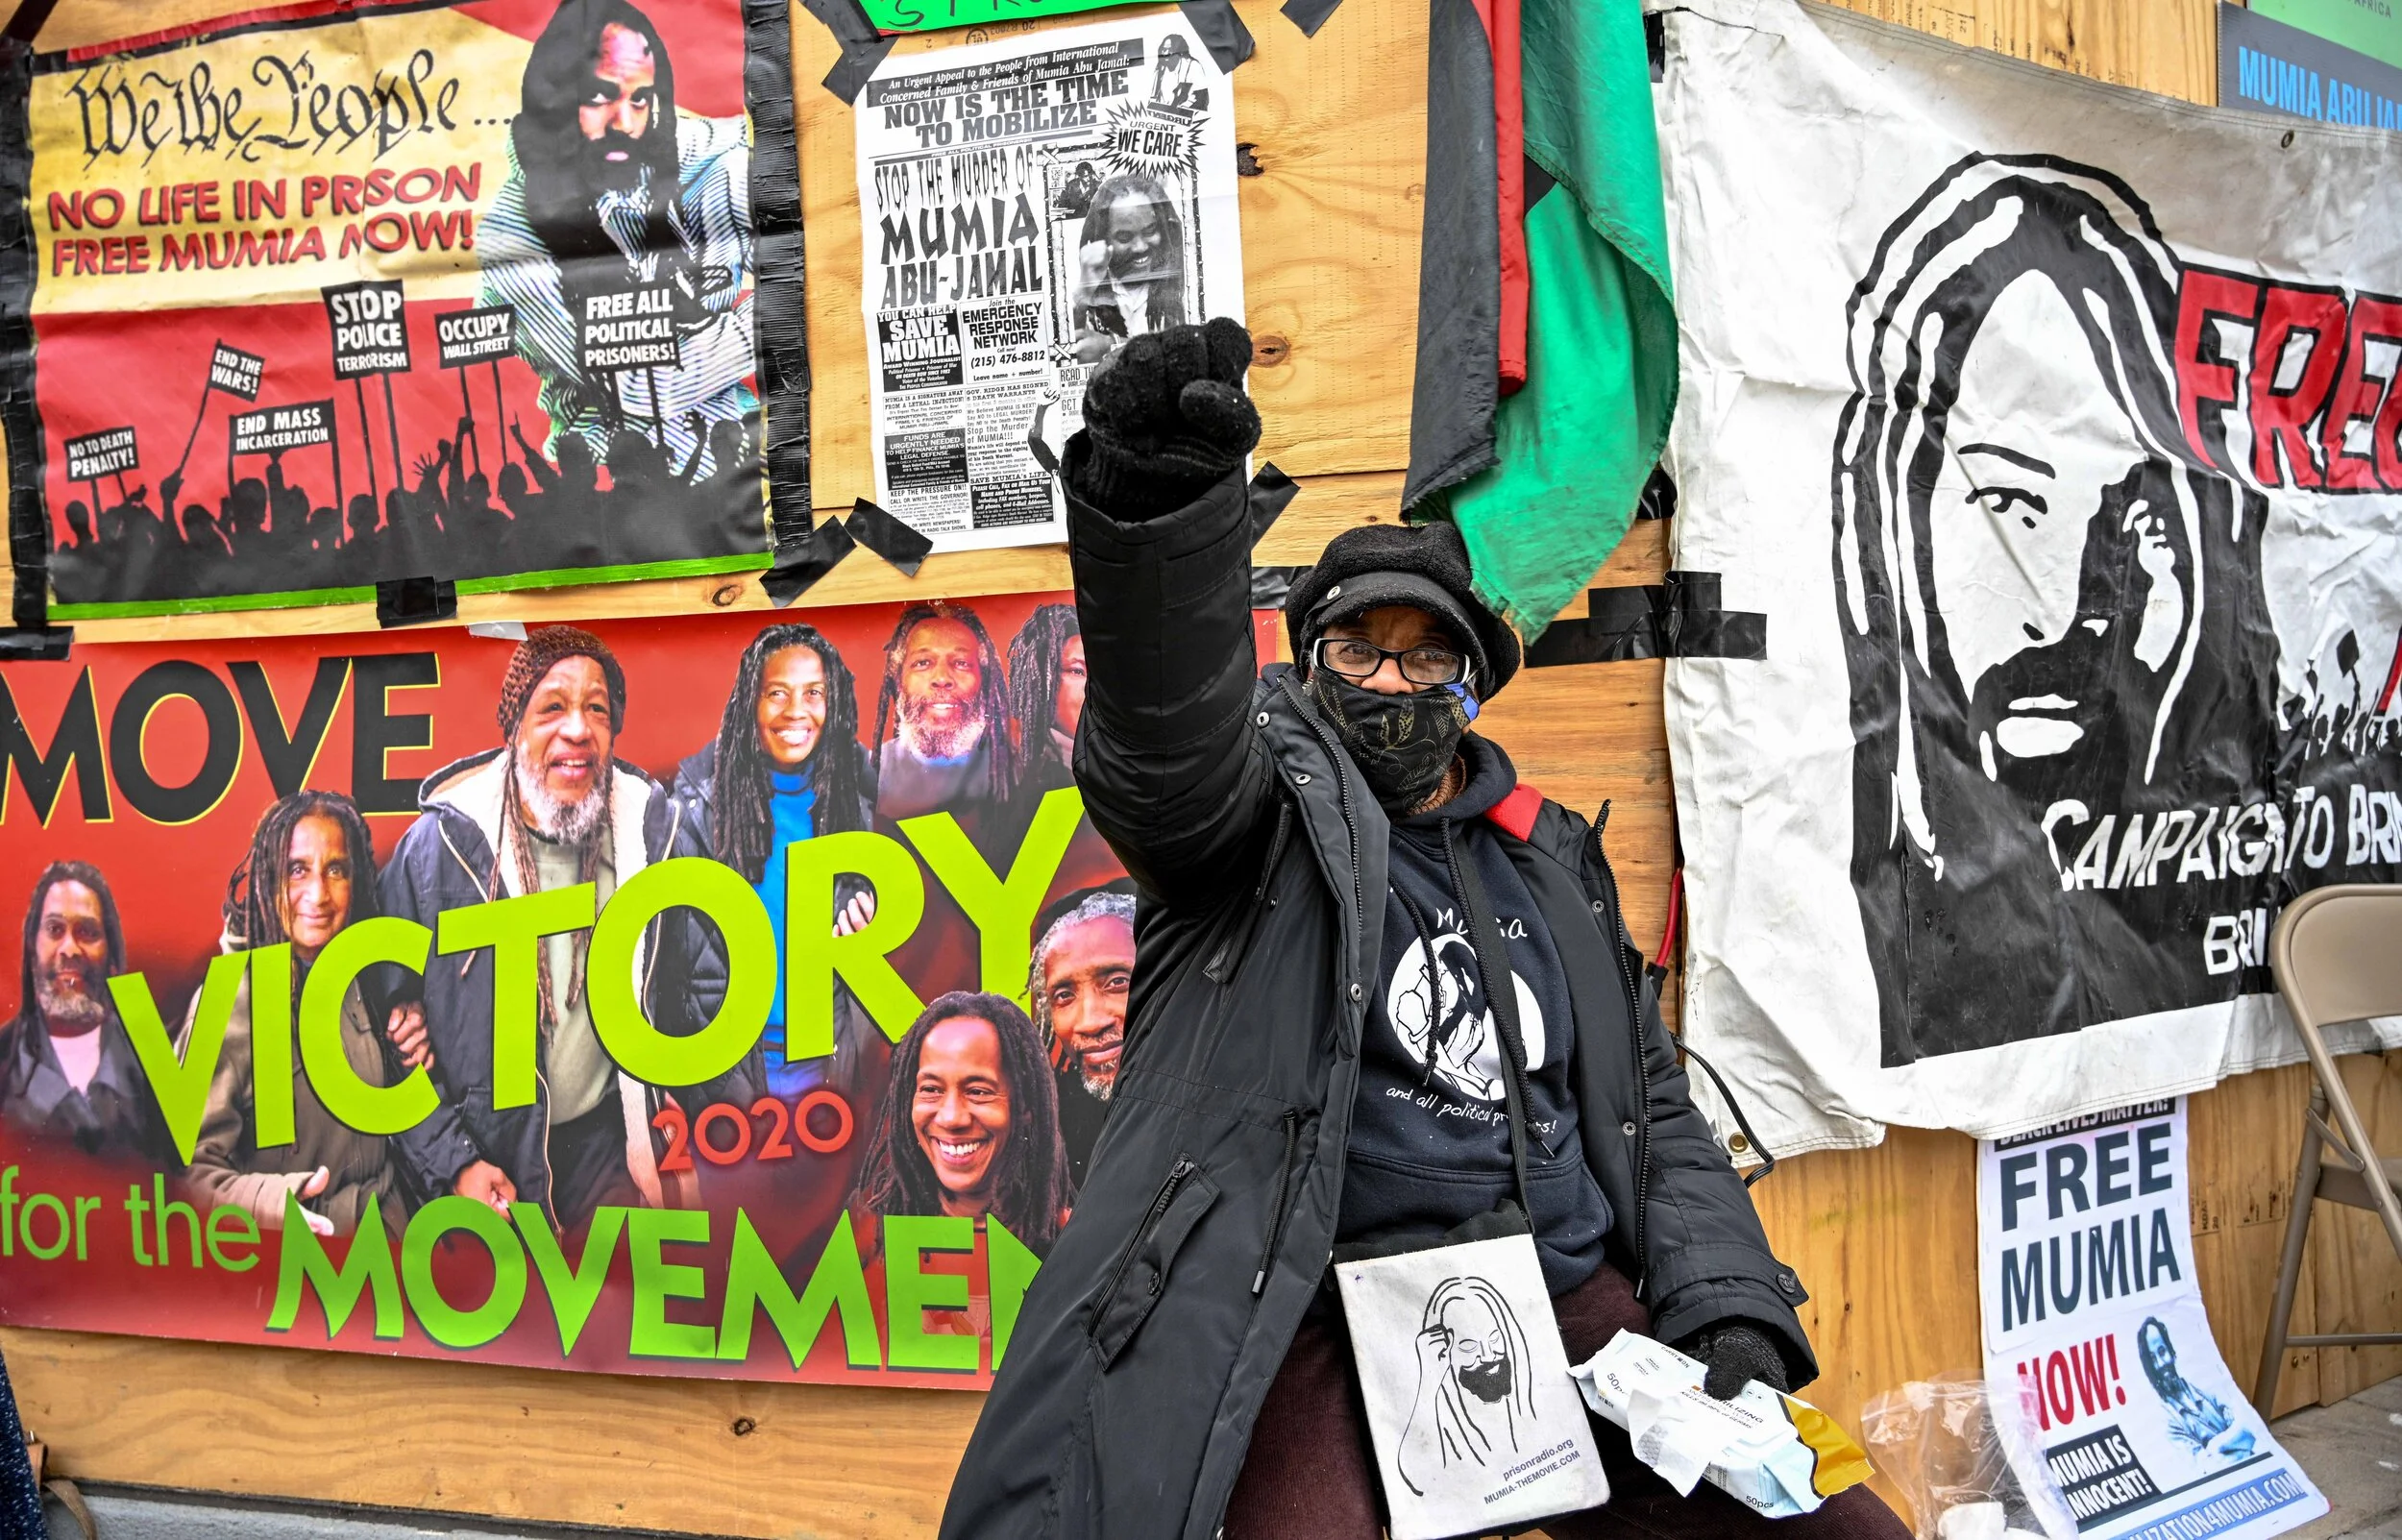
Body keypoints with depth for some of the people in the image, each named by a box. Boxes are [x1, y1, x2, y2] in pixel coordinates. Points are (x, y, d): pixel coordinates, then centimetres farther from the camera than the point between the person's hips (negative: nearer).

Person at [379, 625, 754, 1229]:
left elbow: (709, 993, 8)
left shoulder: (659, 832, -1)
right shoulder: (437, 846, -9)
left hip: (610, 1137, 2)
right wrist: (453, 1163, -11)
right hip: (489, 1150, -2)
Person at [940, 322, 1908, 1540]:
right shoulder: (1278, 800, 4)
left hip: (1572, 1301, 5)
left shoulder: (1552, 858, 19)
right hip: (1328, 1328, -5)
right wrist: (1155, 504, -40)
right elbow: (1169, 743, -20)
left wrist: (1729, 1311, 6)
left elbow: (1653, 1109, 23)